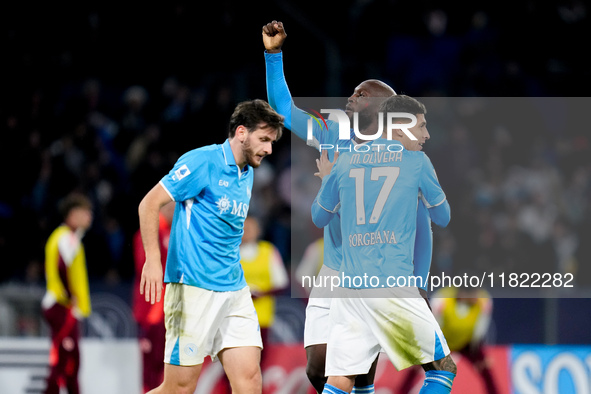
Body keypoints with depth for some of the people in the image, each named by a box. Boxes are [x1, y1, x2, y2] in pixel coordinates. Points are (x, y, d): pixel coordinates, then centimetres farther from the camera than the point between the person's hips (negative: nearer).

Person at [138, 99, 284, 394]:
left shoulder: (247, 174, 16)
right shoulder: (202, 162, -8)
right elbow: (149, 204, -11)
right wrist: (152, 260, -21)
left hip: (234, 290, 8)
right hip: (193, 288, -8)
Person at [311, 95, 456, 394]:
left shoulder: (345, 162, 12)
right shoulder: (416, 162, 3)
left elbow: (319, 217, 23)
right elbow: (442, 217, 15)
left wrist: (325, 180, 41)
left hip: (350, 285, 4)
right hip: (395, 286, -4)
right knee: (442, 368, 8)